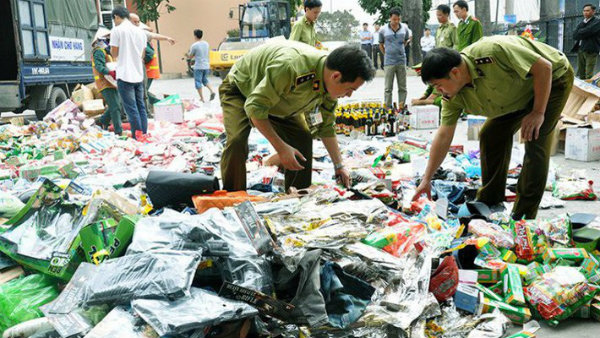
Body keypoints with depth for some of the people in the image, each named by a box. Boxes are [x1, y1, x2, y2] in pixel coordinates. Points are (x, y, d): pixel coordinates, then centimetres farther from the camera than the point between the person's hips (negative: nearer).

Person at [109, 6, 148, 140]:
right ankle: (144, 135, 12)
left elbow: (114, 54, -3)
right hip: (139, 75, 6)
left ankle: (137, 138, -5)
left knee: (132, 110, -5)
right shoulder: (140, 32, 12)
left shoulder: (117, 30, -6)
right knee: (141, 107, 11)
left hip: (125, 76, -6)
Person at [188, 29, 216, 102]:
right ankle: (212, 91, 0)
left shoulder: (194, 45, -12)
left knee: (198, 82, 3)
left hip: (198, 67, -6)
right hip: (206, 66, 6)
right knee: (205, 80, 22)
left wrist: (189, 53, 19)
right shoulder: (206, 44, 7)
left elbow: (190, 56, -2)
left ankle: (202, 98, 2)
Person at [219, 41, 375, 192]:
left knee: (303, 138, -5)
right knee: (237, 141, -28)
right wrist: (281, 147, -37)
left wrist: (339, 166, 0)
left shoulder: (329, 83, -16)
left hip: (277, 98, 7)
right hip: (240, 88, -7)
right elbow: (254, 107, -37)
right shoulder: (291, 67, -44)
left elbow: (326, 127, -1)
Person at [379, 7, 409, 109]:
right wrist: (387, 55, 8)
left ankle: (401, 108, 13)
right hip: (389, 62, -2)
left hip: (402, 61, 2)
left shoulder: (404, 30, 3)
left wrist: (400, 51, 13)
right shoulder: (383, 30, -2)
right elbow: (381, 45, 10)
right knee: (388, 88, 2)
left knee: (402, 88, 5)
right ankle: (388, 109, 7)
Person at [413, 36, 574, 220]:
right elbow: (443, 136, -10)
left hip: (553, 78, -7)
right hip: (519, 97, 7)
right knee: (490, 136, 0)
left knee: (535, 141, -18)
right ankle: (489, 202, 14)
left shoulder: (492, 52, -38)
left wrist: (538, 112, -28)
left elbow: (544, 67, -30)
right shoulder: (454, 96, -15)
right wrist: (426, 180, -9)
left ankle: (524, 215, -11)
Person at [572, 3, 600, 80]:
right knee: (580, 75, 8)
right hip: (580, 49, 7)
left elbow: (587, 31, -17)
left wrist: (579, 33, 1)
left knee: (589, 76, -11)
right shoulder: (582, 23, 19)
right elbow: (574, 35, 7)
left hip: (591, 51, -7)